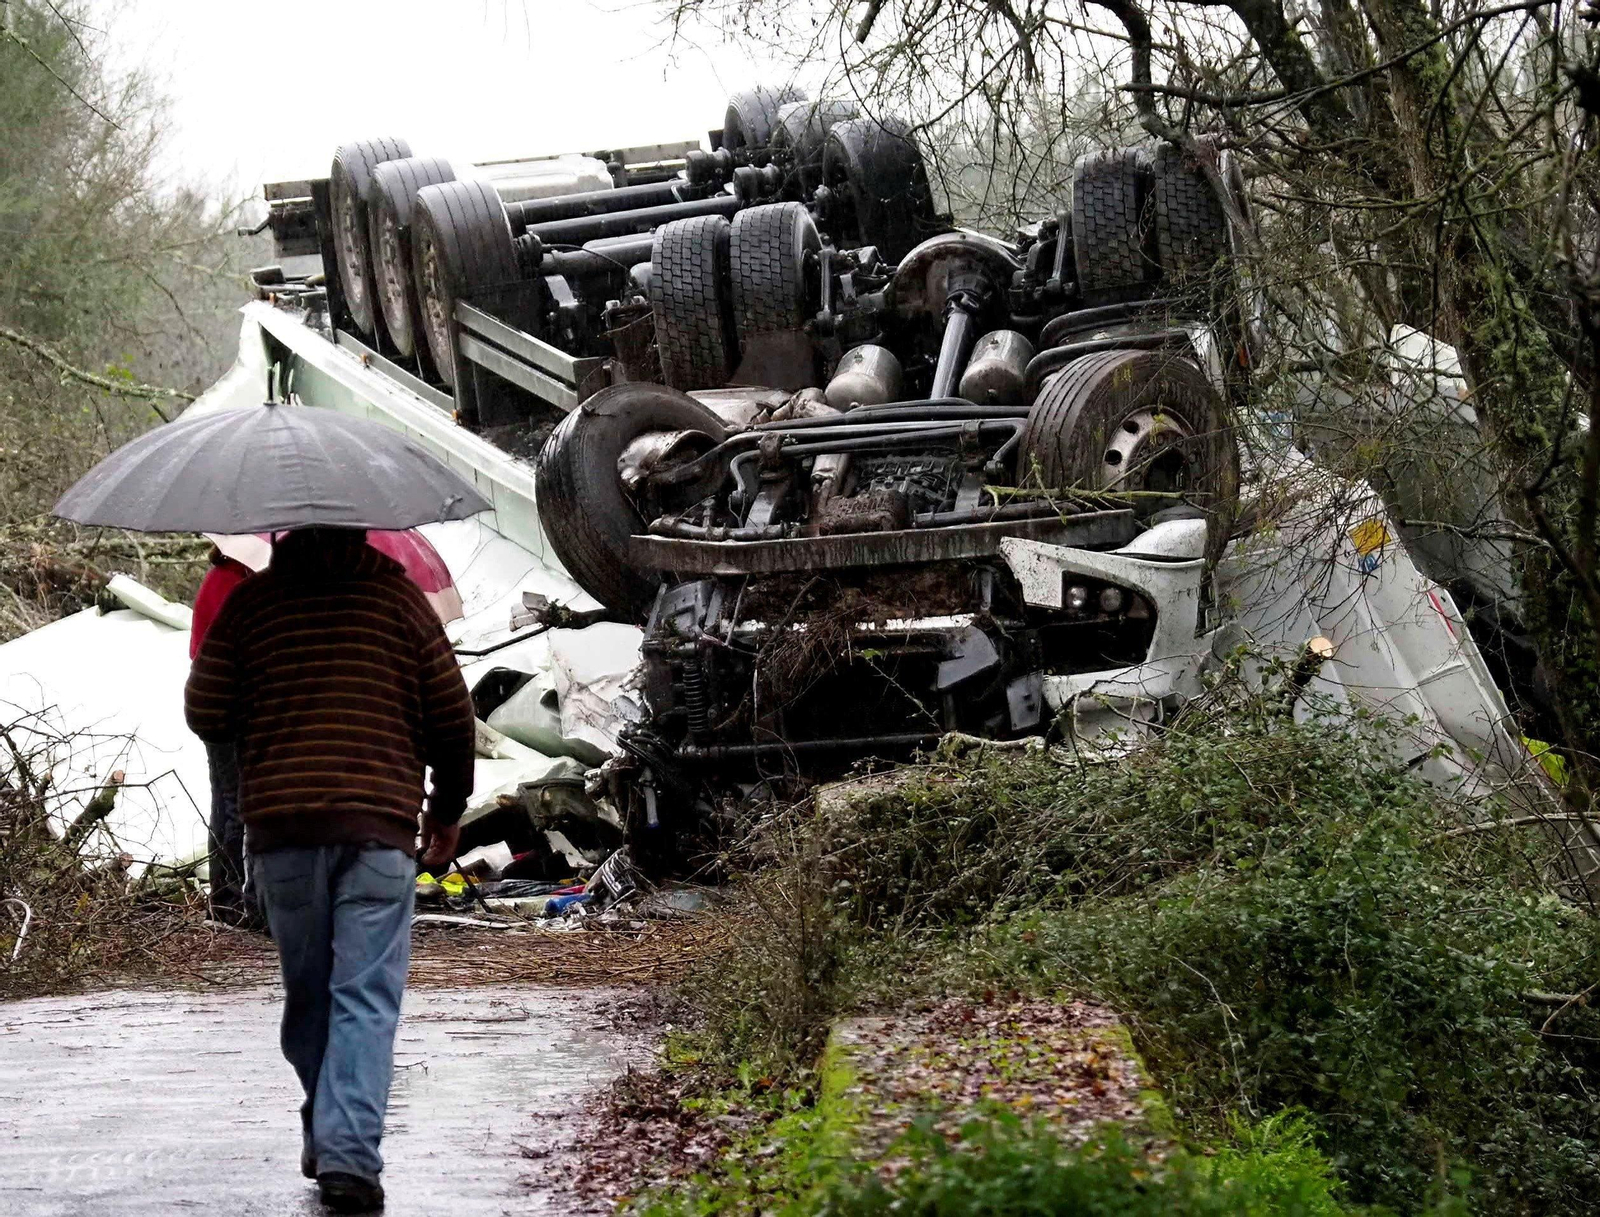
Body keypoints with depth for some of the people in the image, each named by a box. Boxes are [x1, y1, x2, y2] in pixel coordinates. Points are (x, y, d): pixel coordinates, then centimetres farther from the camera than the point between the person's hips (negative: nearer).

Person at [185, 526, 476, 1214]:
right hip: (379, 825, -2)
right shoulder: (399, 597, 3)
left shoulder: (251, 601, 4)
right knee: (366, 996, -4)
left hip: (279, 822, 2)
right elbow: (451, 714, 4)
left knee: (307, 993, 16)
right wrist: (448, 809, 18)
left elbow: (205, 714, 3)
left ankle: (324, 1138, 26)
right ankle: (348, 1156, -15)